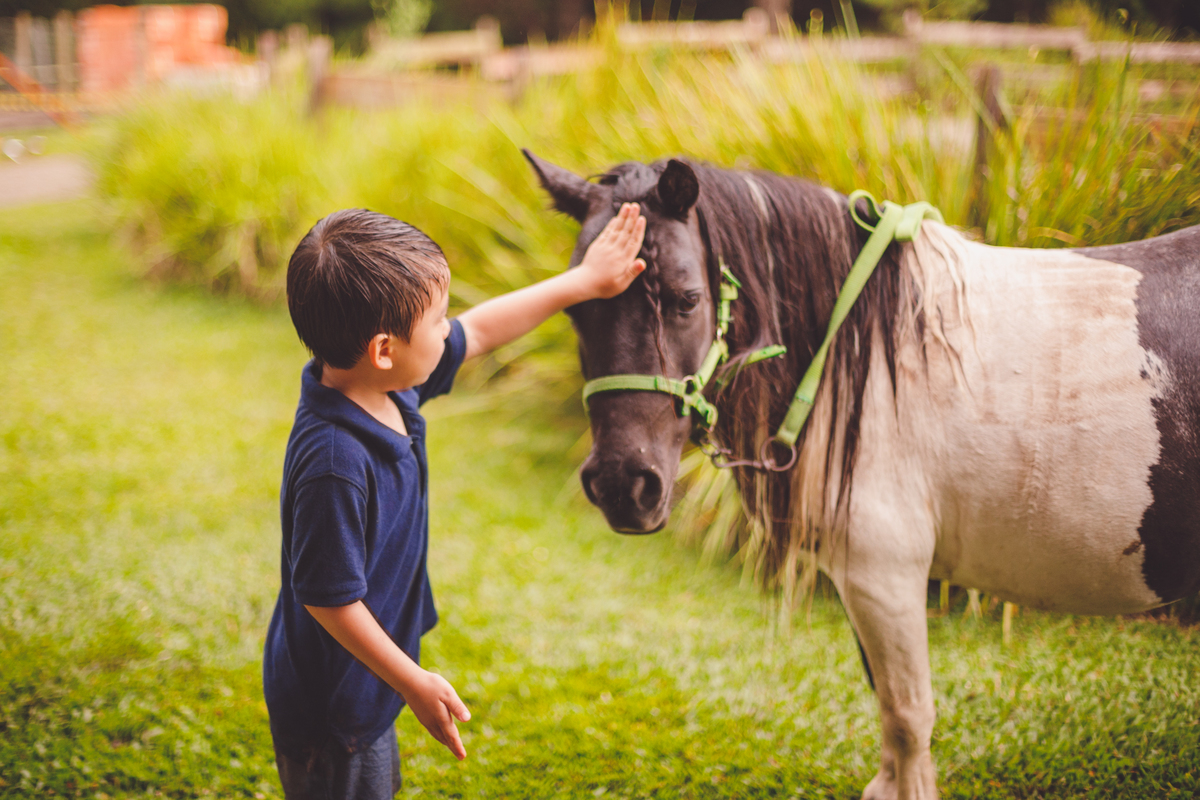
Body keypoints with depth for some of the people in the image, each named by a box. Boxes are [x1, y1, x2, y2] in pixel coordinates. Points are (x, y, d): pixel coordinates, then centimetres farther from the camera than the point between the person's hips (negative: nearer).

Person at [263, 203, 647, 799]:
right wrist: (414, 683, -20)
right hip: (329, 706, -9)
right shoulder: (335, 464, -36)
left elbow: (480, 331, 7)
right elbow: (328, 598, -29)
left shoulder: (386, 387, -8)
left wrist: (584, 280, 14)